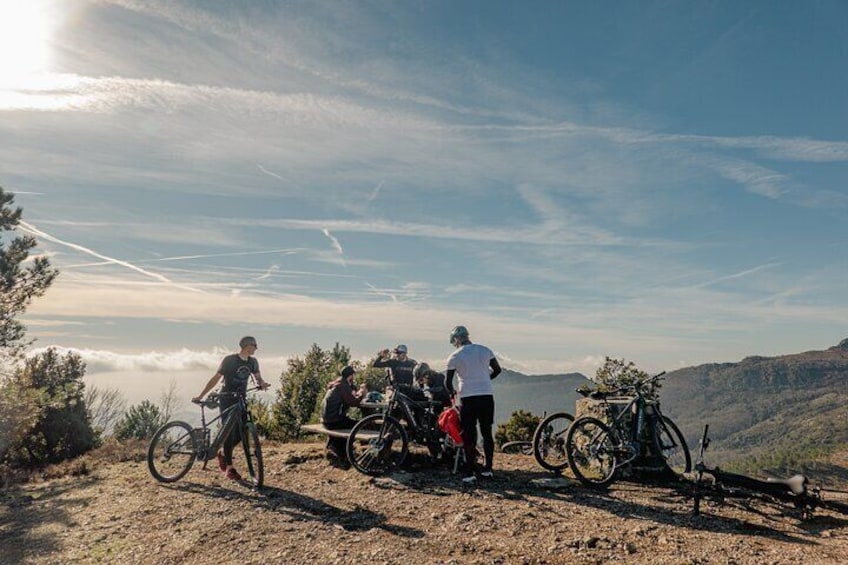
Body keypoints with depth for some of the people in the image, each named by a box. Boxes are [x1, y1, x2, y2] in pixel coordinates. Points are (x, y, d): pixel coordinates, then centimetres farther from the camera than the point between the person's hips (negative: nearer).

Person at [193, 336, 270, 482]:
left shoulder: (253, 362, 2)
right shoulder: (229, 360, -13)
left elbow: (258, 377, 10)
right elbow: (215, 379, -11)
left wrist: (261, 383, -15)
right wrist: (200, 396, -12)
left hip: (241, 400, 5)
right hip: (227, 400, -5)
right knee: (229, 432, -8)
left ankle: (223, 454, 26)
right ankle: (229, 468, 1)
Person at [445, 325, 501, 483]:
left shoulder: (455, 356, -3)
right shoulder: (485, 350, 6)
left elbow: (448, 381, -1)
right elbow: (497, 370, 14)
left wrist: (453, 392, 19)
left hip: (468, 397, -3)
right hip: (487, 395, 3)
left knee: (469, 435, 3)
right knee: (487, 433, 14)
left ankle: (470, 473, 3)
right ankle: (488, 469, 20)